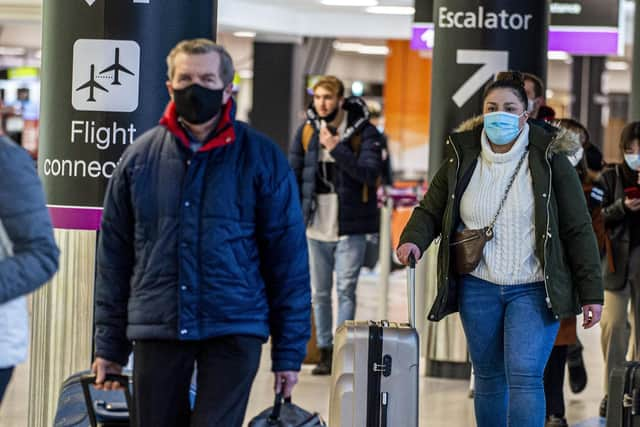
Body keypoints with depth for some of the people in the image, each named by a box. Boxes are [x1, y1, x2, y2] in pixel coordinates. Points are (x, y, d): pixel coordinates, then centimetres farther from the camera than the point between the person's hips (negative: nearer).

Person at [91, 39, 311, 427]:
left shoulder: (261, 157, 0)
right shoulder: (141, 156, 7)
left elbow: (289, 256, 1)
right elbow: (114, 255, 10)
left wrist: (290, 350, -2)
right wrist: (110, 345, 8)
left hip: (234, 331, -3)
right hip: (156, 329, 3)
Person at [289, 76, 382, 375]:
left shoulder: (364, 132, -6)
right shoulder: (307, 131, 5)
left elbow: (370, 173, -17)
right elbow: (292, 173, 8)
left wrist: (336, 149, -22)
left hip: (349, 225, -4)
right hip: (316, 226, 4)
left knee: (346, 290, -7)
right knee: (320, 292, 9)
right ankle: (325, 351, 17)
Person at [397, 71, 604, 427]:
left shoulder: (549, 160, -4)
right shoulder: (462, 160, 4)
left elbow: (578, 229, -3)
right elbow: (431, 209, 9)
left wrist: (592, 293, -6)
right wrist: (414, 240, -15)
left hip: (534, 290, -3)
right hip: (478, 288, 3)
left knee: (524, 376, -15)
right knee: (488, 377, 11)